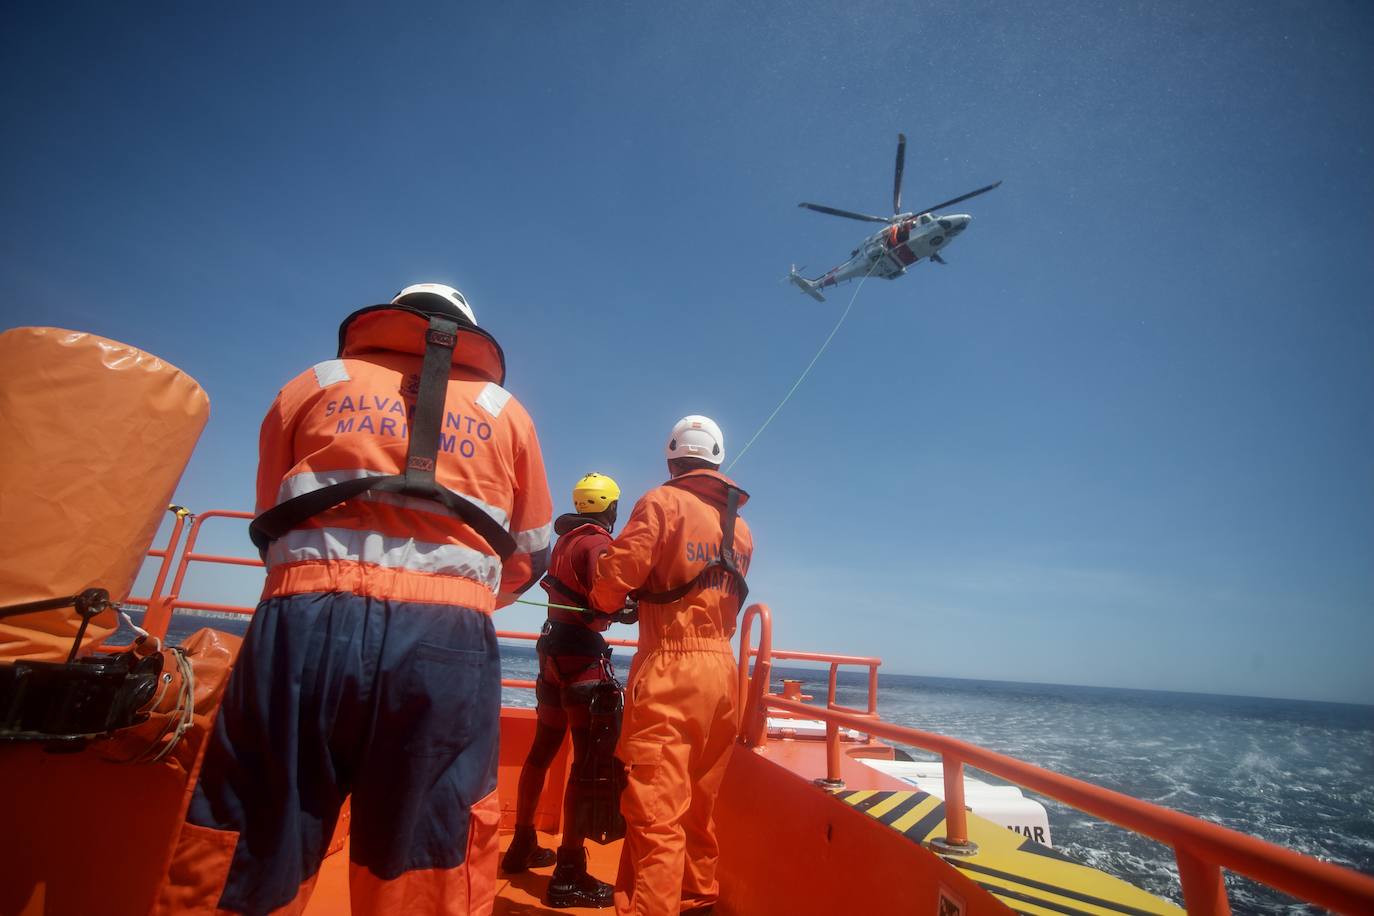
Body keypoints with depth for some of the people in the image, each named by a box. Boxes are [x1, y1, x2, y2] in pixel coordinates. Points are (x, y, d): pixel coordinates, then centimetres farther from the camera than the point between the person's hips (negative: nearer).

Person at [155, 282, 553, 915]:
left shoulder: (316, 384, 19)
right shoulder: (506, 412, 20)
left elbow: (272, 518, 26)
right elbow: (528, 558, 23)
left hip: (308, 626, 1)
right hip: (449, 646, 0)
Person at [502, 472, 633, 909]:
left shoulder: (563, 541, 12)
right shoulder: (596, 543, -13)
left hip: (554, 651, 9)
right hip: (583, 658, -9)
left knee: (542, 750, 18)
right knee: (589, 759, -5)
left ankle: (522, 845, 32)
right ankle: (569, 875, -1)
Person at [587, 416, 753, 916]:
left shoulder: (664, 502, -7)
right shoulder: (741, 526, 12)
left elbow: (616, 576, -14)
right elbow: (726, 599, 14)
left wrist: (603, 602, 10)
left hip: (669, 668, -7)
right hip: (723, 667, 7)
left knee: (655, 809, -1)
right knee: (700, 803, 19)